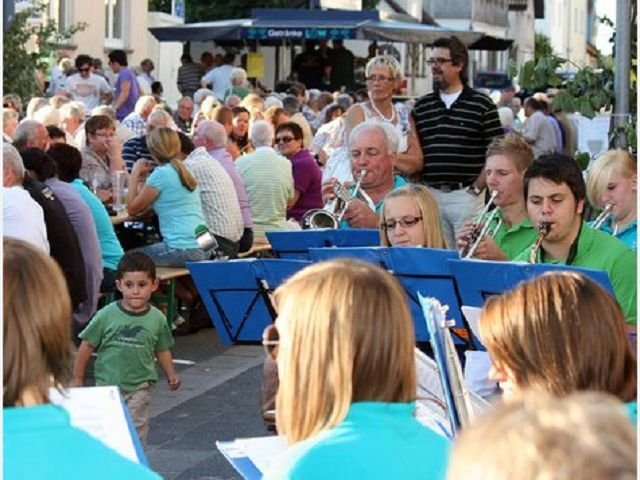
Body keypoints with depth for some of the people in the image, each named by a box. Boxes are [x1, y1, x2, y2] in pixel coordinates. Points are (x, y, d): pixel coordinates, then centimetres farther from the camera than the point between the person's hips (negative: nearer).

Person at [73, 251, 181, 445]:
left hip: (139, 387, 0)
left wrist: (171, 374, -2)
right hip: (108, 384, 0)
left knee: (135, 433, -3)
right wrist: (77, 378, 1)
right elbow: (87, 346, -2)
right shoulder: (106, 316, -10)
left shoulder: (157, 319, -4)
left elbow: (162, 350, 10)